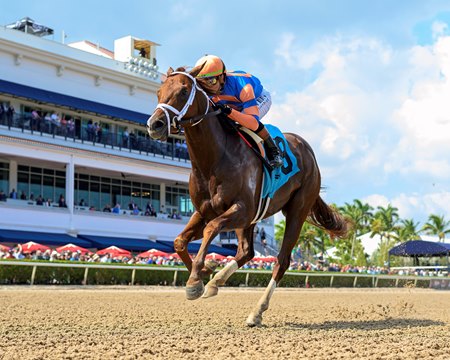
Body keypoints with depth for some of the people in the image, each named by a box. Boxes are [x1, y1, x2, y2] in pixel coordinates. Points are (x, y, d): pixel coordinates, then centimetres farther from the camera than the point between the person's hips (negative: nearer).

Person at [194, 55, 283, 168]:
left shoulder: (242, 87, -46)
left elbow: (254, 124, -52)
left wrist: (229, 111, -65)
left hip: (260, 99, -6)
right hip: (237, 103, 6)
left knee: (250, 120, -36)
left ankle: (273, 151, -17)